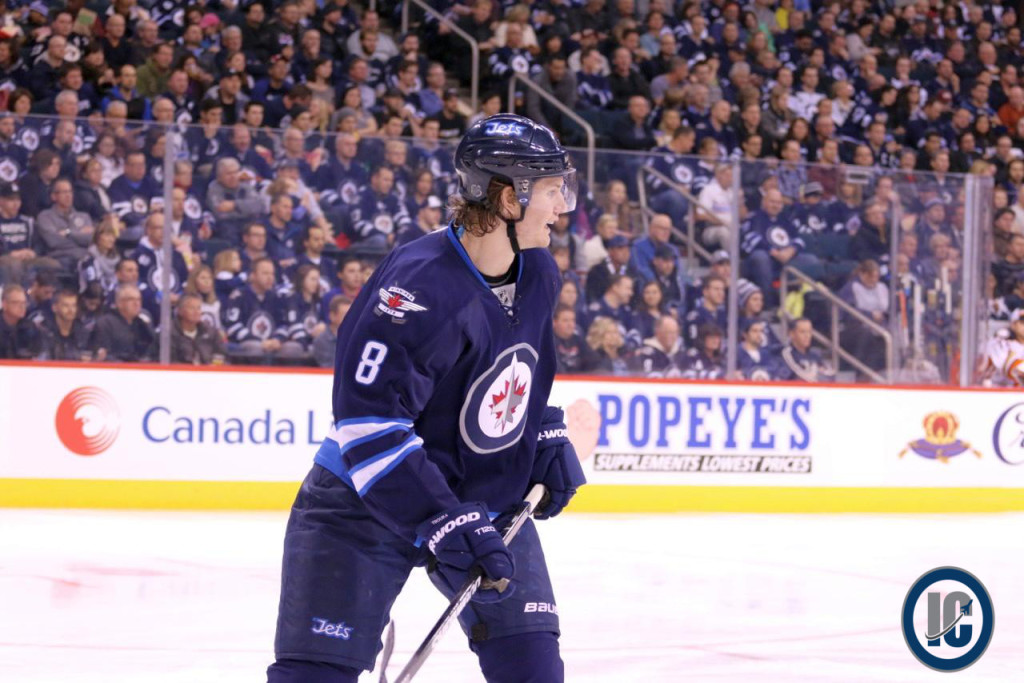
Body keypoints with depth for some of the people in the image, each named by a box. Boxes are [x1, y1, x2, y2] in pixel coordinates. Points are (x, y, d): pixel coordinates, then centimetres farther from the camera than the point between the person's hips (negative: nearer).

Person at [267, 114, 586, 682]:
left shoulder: (538, 276, -1)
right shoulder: (420, 288, -28)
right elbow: (369, 426, -30)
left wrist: (550, 442, 6)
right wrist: (445, 524, -33)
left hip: (490, 498, 7)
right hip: (367, 502, -7)